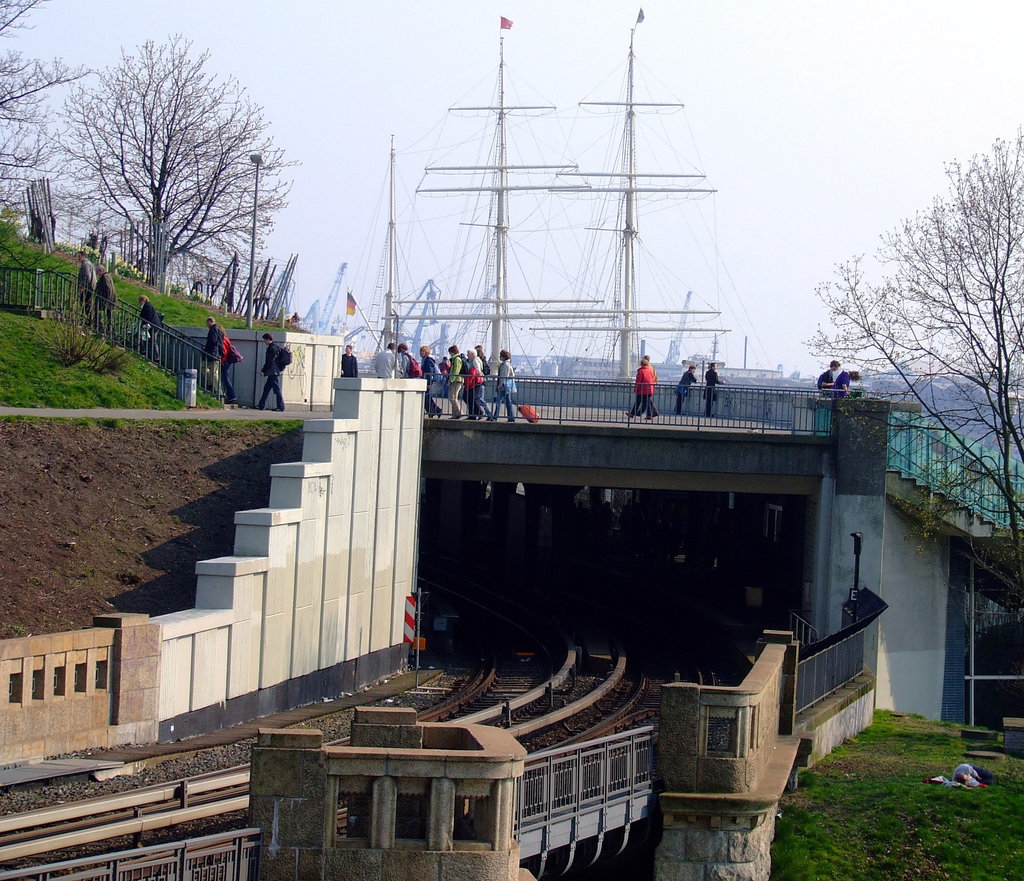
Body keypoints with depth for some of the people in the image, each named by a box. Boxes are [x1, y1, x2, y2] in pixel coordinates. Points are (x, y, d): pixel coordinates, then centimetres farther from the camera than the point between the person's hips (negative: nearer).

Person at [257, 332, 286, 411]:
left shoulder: (272, 348, -15)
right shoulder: (276, 347, 15)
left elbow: (269, 361, -18)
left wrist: (263, 371, -13)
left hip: (273, 372, -10)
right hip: (273, 372, 10)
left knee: (277, 389, -5)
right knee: (266, 388, 13)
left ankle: (281, 406, -2)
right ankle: (262, 405, 17)